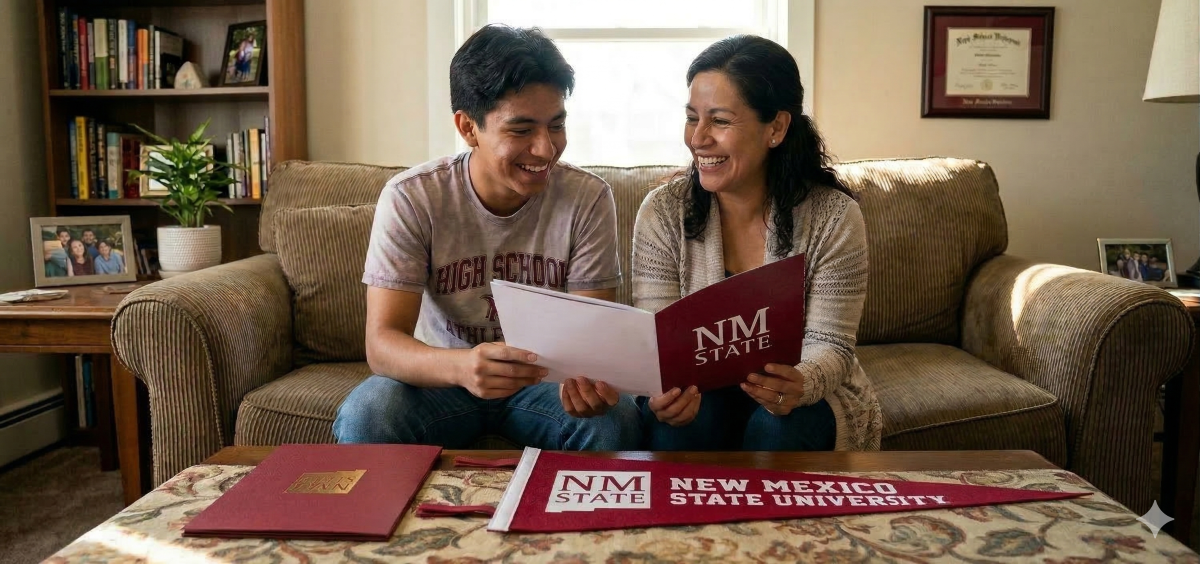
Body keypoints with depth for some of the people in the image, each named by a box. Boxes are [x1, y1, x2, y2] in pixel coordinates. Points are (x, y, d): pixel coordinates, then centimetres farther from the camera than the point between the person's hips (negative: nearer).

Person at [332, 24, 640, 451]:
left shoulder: (589, 199, -13)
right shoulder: (410, 198, -16)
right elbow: (381, 343, -22)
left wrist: (589, 375, -38)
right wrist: (460, 366, -44)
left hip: (544, 380, 1)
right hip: (441, 377, 0)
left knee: (614, 421, -30)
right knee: (363, 419, -31)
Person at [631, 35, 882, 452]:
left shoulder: (833, 217, -13)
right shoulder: (662, 212, -11)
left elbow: (830, 344, -14)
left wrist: (802, 383, -38)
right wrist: (666, 387, -38)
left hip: (803, 398, 0)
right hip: (697, 389, 1)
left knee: (777, 427, -32)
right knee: (678, 418, -31)